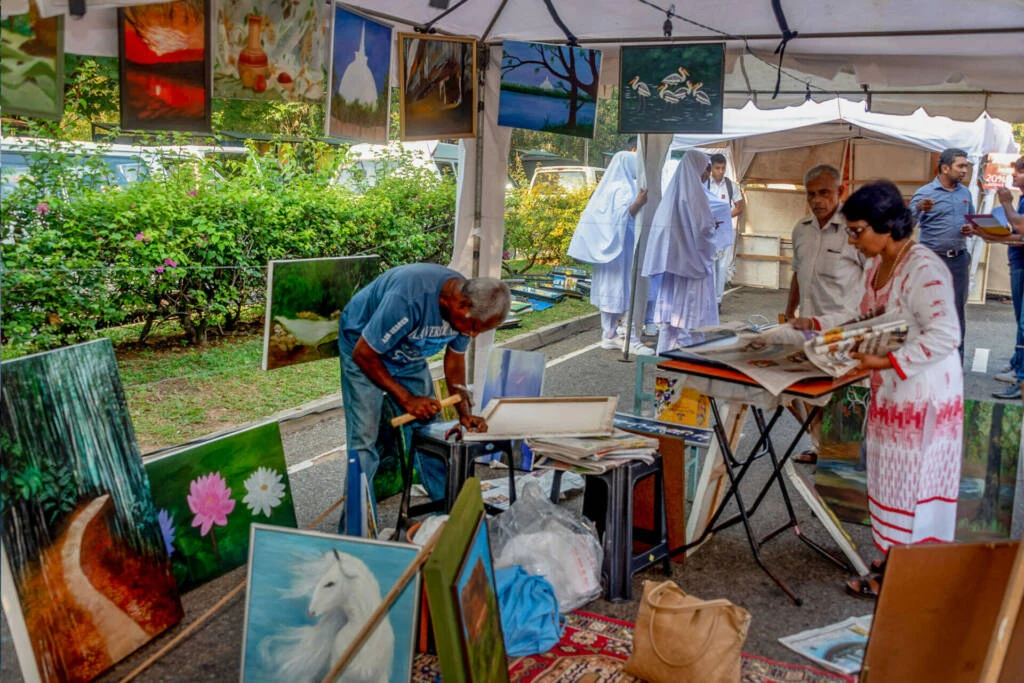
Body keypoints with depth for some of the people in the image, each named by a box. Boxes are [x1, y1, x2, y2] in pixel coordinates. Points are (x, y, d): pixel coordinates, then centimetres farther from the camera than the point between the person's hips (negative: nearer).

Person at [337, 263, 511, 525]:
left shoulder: (467, 310, -18)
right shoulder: (408, 299, -41)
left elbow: (455, 356, 0)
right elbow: (363, 354, -29)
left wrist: (464, 413, -10)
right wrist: (406, 398, -26)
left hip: (409, 355, 6)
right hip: (362, 347, -6)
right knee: (364, 438, -12)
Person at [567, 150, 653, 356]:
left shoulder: (611, 185, 16)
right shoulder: (623, 188, -12)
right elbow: (622, 216, -24)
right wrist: (638, 203, -40)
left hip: (608, 246, 10)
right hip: (622, 247, -10)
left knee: (610, 289, 9)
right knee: (626, 290, -9)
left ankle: (609, 335, 12)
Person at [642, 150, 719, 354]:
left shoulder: (672, 189, 8)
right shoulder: (694, 190, -13)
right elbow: (704, 226, -17)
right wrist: (713, 226, 7)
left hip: (672, 258, 7)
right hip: (692, 259, -7)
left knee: (670, 301, 10)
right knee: (691, 303, -1)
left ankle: (666, 349, 14)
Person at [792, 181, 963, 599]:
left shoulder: (923, 269, -23)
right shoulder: (878, 265, 6)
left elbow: (945, 335, -30)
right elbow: (868, 318, 20)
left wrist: (888, 361, -32)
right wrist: (817, 324, 13)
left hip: (922, 396, -9)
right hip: (891, 392, 9)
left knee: (909, 481, 2)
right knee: (892, 476, 17)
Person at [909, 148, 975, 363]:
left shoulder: (965, 193, 12)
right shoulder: (925, 193, -6)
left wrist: (970, 228, 0)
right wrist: (918, 209, -32)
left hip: (959, 259, 5)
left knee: (957, 310, 7)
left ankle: (956, 360, 15)